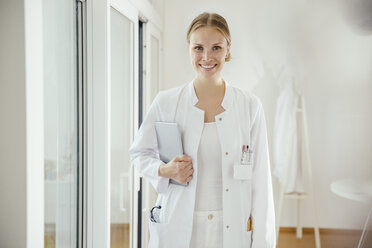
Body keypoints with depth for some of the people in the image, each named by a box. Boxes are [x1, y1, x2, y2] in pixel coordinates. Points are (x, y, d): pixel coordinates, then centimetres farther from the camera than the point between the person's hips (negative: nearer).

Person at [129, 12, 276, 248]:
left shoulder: (250, 105, -3)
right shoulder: (165, 102, -4)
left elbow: (260, 179, -2)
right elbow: (139, 152, 9)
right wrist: (164, 171, -12)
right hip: (178, 228, 0)